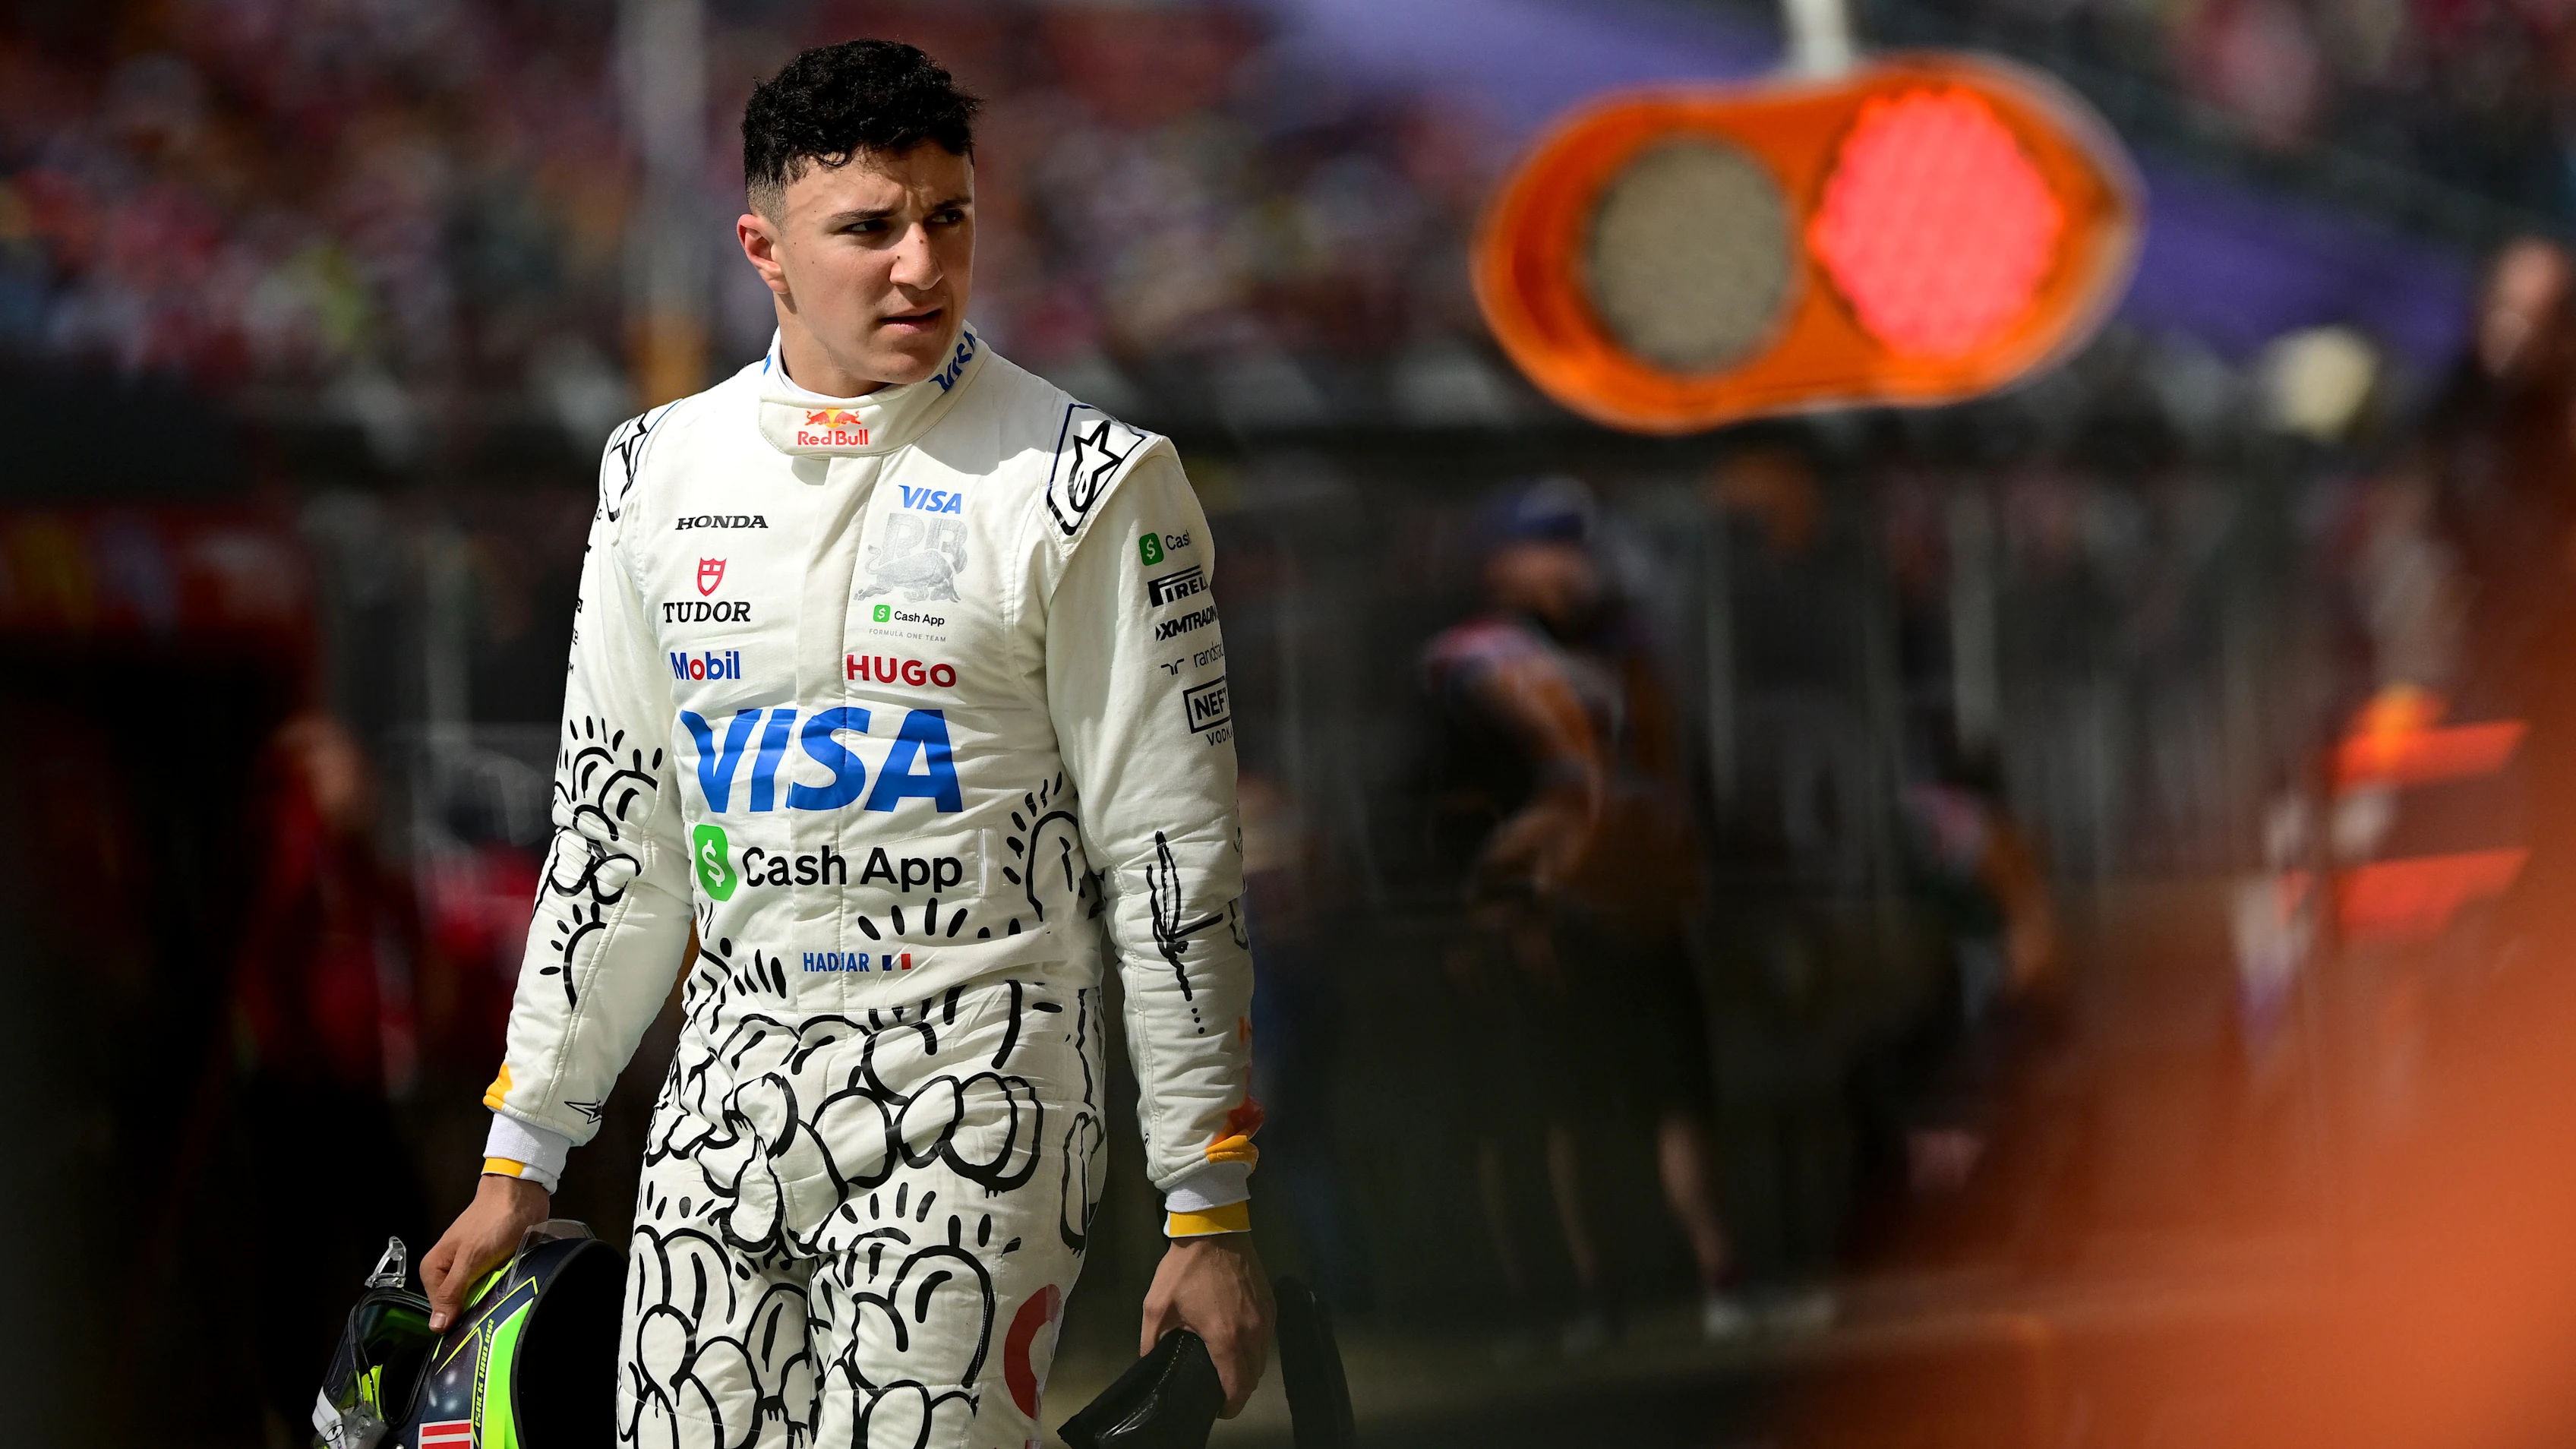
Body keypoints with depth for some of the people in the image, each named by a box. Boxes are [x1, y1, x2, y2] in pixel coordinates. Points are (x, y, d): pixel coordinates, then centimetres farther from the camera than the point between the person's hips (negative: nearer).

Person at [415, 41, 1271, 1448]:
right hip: (728, 1086, 5)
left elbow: (1174, 858, -4)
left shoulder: (1081, 485, -5)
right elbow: (613, 837, 16)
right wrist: (519, 1160, 15)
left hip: (968, 1088, -5)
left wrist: (1209, 1215, -6)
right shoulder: (664, 471, 10)